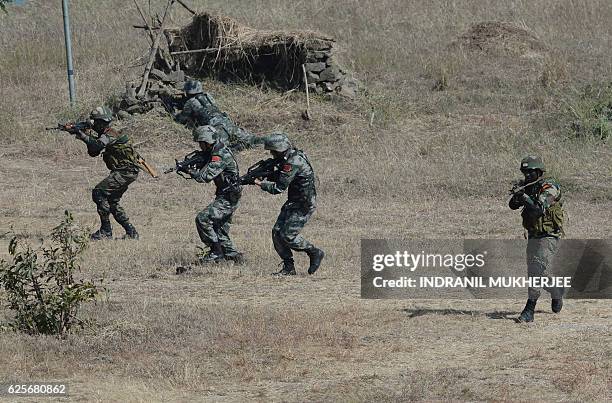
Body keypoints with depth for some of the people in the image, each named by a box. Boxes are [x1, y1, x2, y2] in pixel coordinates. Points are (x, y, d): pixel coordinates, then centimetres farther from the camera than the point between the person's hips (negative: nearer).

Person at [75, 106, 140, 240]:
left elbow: (97, 145, -33)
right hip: (124, 172, 11)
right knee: (112, 202, 15)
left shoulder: (111, 135, -16)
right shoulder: (105, 135, 15)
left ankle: (106, 231, -13)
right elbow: (93, 152, 16)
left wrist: (82, 135, -27)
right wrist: (87, 136, 2)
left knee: (99, 193, -15)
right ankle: (131, 232, 17)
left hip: (126, 172, -11)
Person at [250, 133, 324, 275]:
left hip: (304, 205, -10)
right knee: (277, 232, 2)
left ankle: (315, 253, 7)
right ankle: (288, 267, 7)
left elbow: (279, 187, -23)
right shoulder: (289, 157, 7)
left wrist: (260, 183, -10)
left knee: (288, 235, -12)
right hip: (293, 203, 10)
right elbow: (280, 177, 22)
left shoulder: (293, 163, -24)